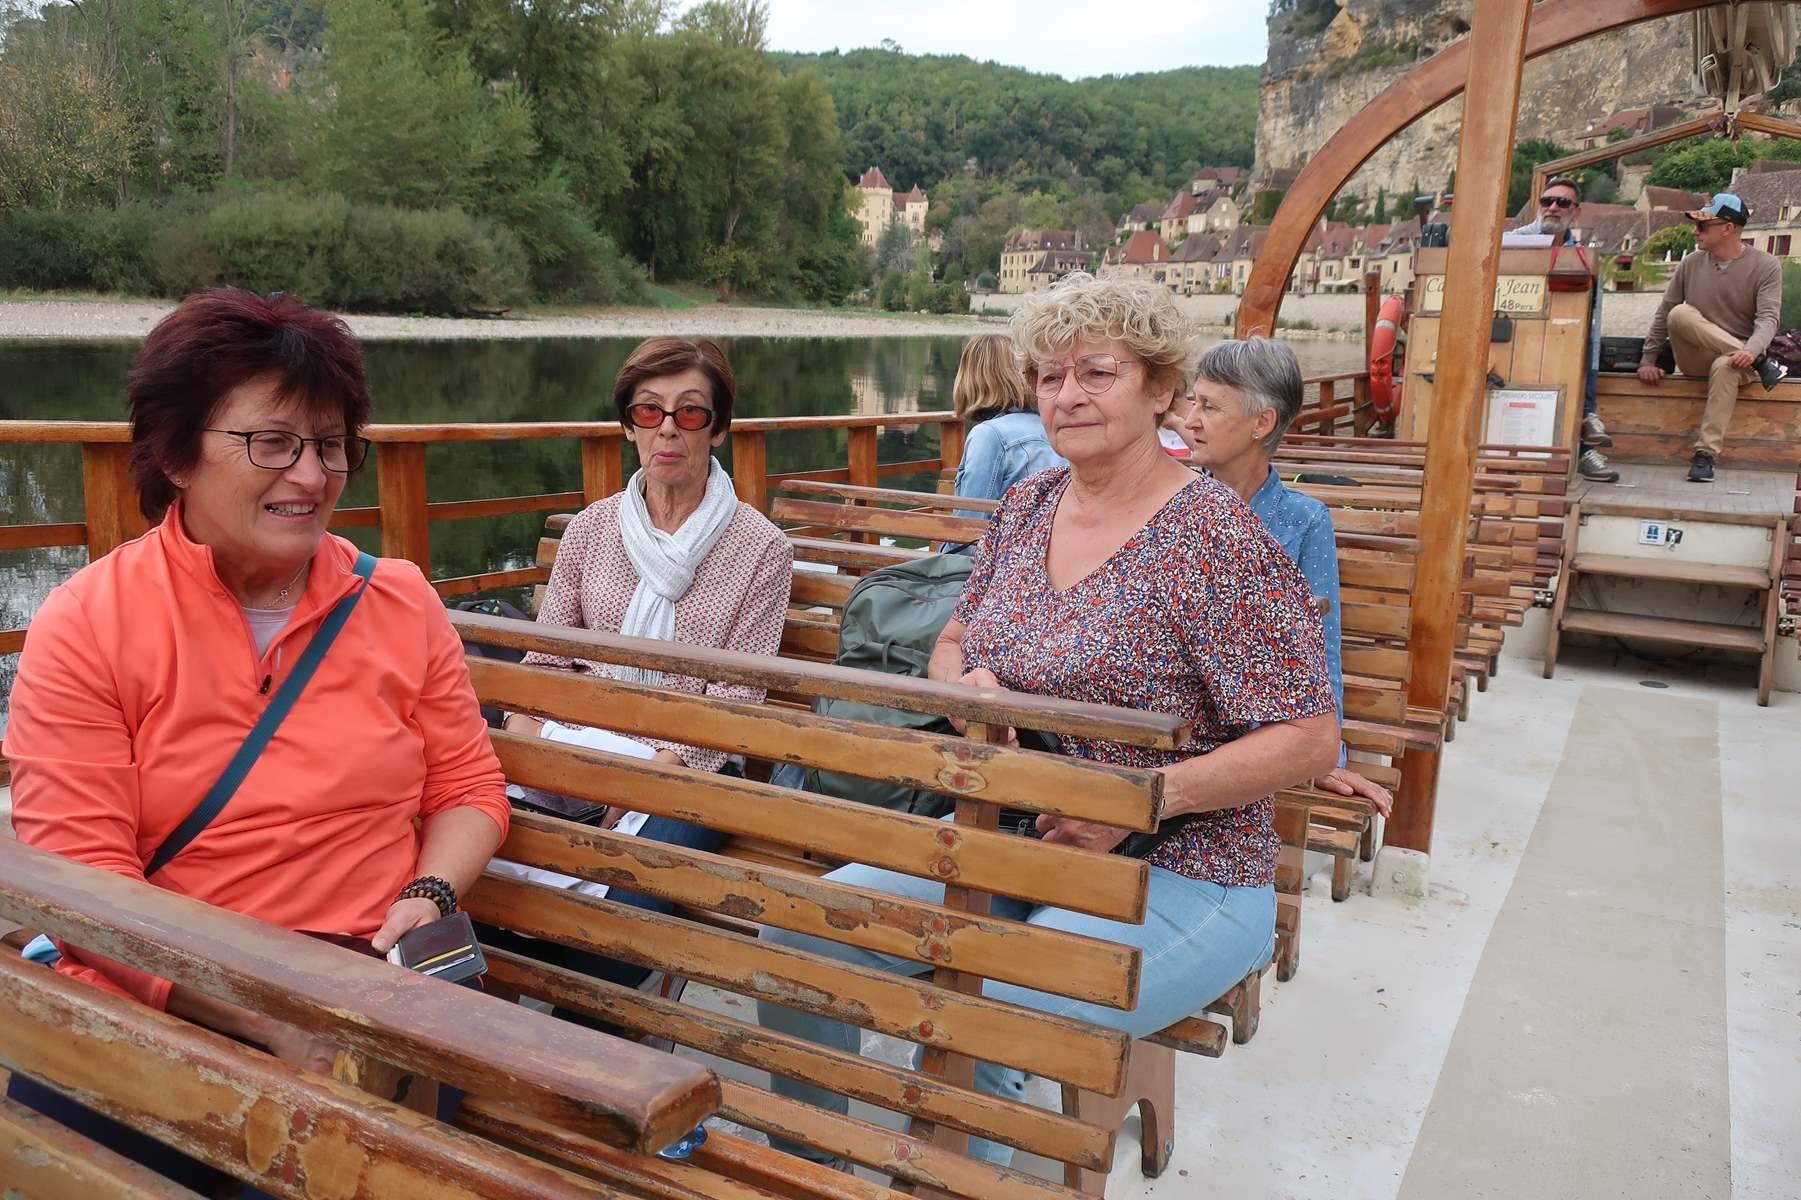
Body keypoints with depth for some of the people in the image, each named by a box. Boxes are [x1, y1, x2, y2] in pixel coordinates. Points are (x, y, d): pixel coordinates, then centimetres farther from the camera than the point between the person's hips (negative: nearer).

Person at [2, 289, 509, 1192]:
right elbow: (81, 880, -9)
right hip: (151, 1013, 0)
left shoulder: (399, 602, 4)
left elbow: (468, 786, 11)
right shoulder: (84, 627, -4)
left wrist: (427, 895, -10)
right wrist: (274, 1020, -19)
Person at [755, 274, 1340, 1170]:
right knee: (802, 930, -7)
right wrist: (964, 685, -8)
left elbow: (1309, 739, -15)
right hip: (1011, 830, 7)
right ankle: (805, 1168, 15)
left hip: (1172, 875, -6)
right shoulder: (1027, 507, 6)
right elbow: (955, 641, 17)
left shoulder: (1217, 541, -15)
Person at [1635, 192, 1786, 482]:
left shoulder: (1766, 266, -3)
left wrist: (1752, 350, -35)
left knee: (1724, 367, -41)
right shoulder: (1691, 264, 5)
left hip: (1739, 360, -3)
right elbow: (1664, 314, 8)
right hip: (1695, 360, 3)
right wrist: (1647, 360, 2)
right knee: (1680, 315, -27)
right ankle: (1762, 363, -26)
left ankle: (1706, 454, -40)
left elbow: (1768, 317, -14)